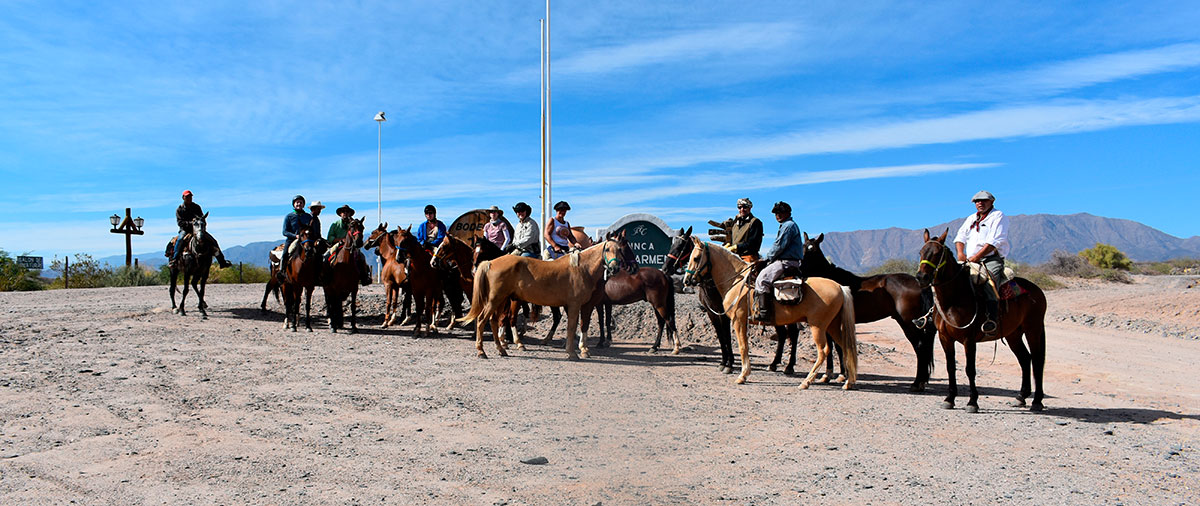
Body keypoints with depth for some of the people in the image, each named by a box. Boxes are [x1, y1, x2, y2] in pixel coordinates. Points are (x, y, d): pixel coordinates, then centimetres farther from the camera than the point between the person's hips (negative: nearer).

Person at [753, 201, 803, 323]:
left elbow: (779, 246, -15)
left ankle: (764, 313, -28)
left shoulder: (789, 225, -9)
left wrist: (765, 258, -6)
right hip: (784, 261, 11)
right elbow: (778, 246, 27)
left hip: (786, 262, -11)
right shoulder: (786, 225, 24)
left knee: (762, 279, -22)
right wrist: (766, 258, 17)